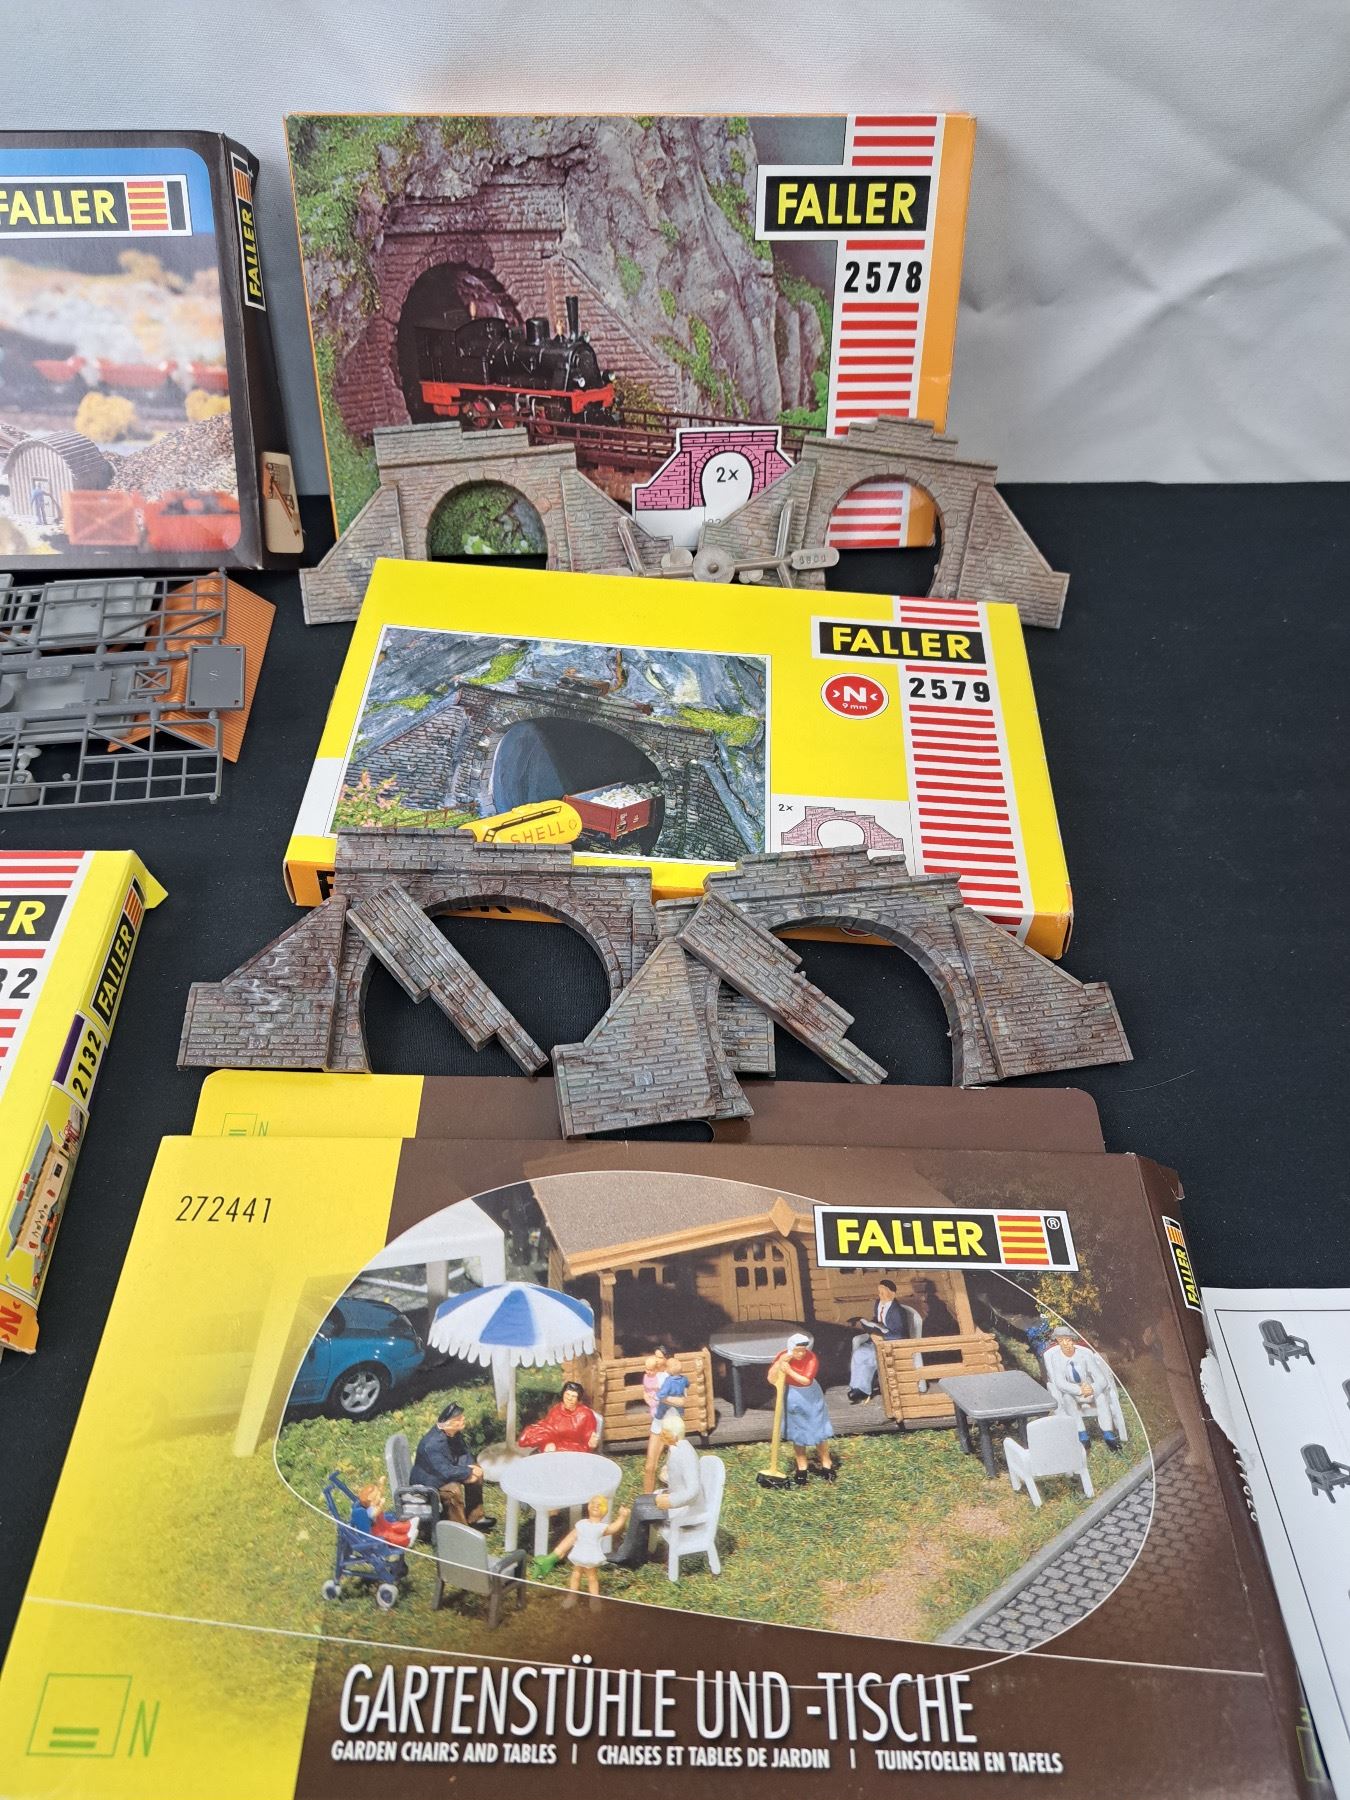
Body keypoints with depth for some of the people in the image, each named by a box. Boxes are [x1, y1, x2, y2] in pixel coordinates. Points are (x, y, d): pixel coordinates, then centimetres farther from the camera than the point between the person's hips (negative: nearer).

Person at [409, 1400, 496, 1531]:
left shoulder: (455, 1433, -8)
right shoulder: (433, 1443, -35)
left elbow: (464, 1454, 4)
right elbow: (447, 1471, -36)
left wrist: (469, 1470, -17)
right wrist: (469, 1472, -23)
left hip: (442, 1472, 9)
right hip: (426, 1483, -9)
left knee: (476, 1474, 3)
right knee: (453, 1489, -33)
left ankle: (475, 1518, 12)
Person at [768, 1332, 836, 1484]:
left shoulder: (812, 1358, -22)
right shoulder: (782, 1356, -15)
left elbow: (806, 1380, -31)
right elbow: (771, 1379, -16)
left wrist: (789, 1371, -36)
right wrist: (779, 1363, -29)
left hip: (810, 1397, -2)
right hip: (792, 1397, 2)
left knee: (819, 1431, 7)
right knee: (797, 1433, 12)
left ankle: (826, 1463, 27)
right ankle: (802, 1467, 27)